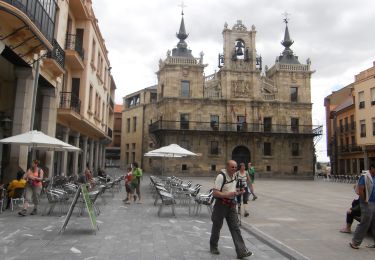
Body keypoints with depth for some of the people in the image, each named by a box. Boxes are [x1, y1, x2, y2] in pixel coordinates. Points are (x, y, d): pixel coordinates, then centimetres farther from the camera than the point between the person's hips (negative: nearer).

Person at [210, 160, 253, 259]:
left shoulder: (235, 176, 8)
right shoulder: (221, 176, -17)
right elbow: (215, 193, -20)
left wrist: (237, 193, 4)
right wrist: (227, 194, -29)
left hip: (231, 204, 6)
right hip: (221, 204, -6)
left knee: (235, 228, 2)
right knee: (217, 226, 9)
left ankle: (241, 251, 1)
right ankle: (213, 247, 28)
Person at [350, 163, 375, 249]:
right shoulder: (365, 177, -13)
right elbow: (360, 191, -19)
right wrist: (365, 201, -14)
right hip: (368, 204, -8)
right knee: (364, 224, -4)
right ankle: (355, 242, 6)